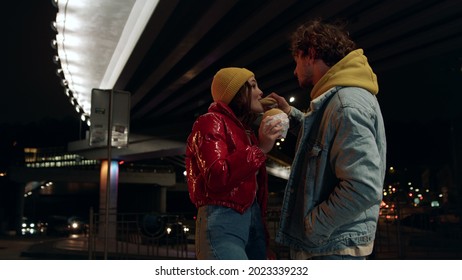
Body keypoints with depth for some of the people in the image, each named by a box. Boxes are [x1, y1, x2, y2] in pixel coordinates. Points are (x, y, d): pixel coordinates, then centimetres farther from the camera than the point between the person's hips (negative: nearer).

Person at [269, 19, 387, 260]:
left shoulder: (347, 102, -21)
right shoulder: (335, 99, 12)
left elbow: (364, 188, -29)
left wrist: (311, 228, -19)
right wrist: (290, 112, 27)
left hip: (331, 248, -10)